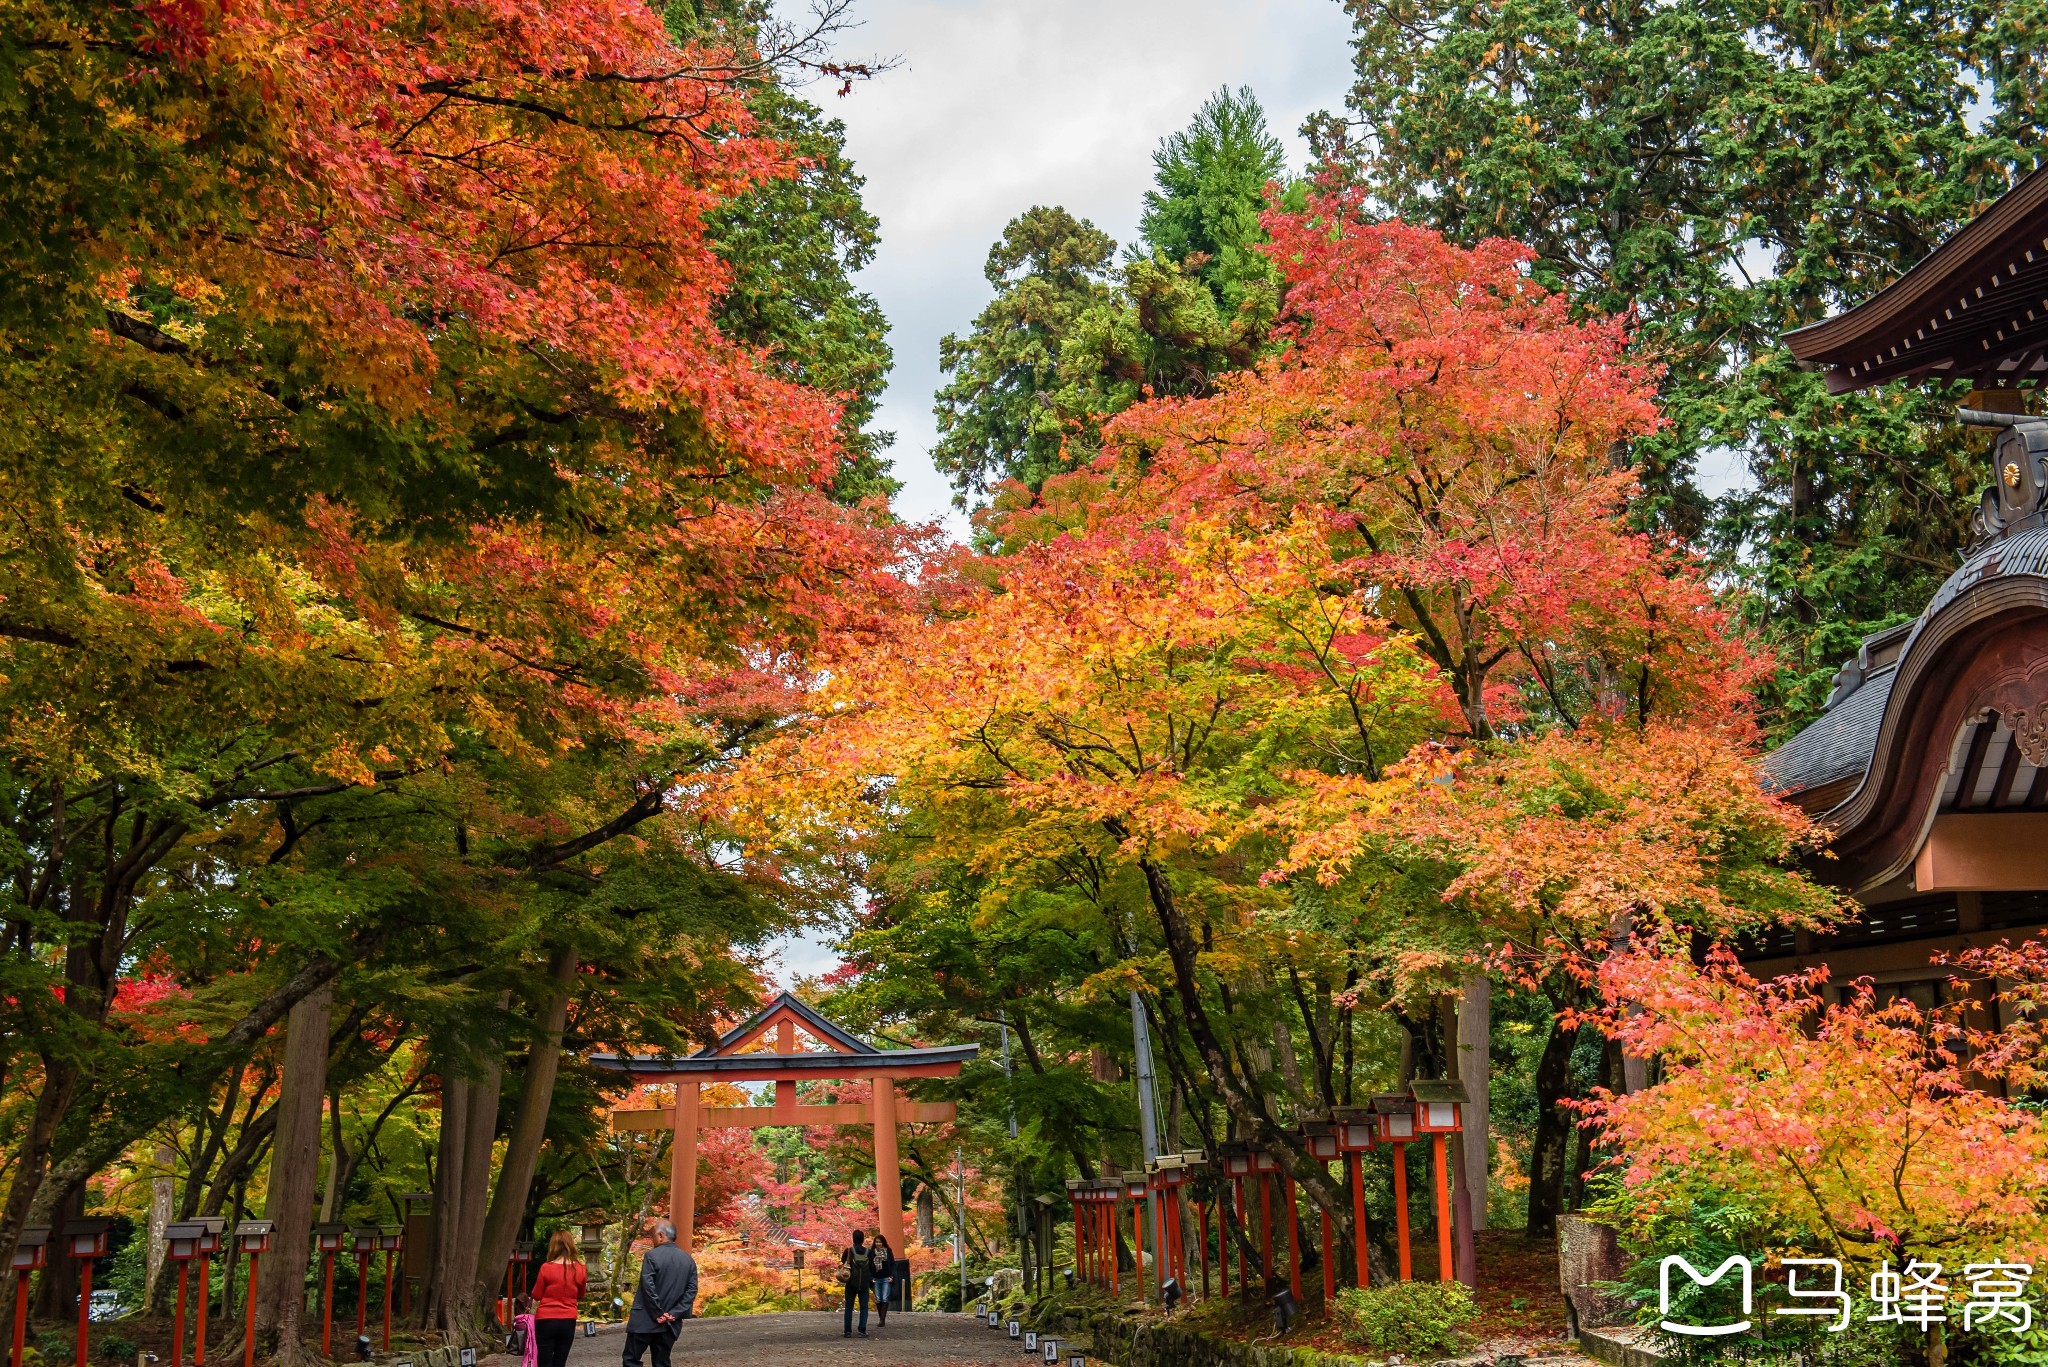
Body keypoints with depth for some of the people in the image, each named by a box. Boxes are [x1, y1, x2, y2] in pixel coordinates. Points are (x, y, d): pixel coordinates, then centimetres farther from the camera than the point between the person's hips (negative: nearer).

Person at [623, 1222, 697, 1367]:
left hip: (645, 1321, -5)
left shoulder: (652, 1255, -9)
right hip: (670, 1324, 5)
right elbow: (691, 1290, 2)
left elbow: (648, 1286, -16)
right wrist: (674, 1314, -3)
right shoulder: (689, 1260, 7)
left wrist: (658, 1313, -11)